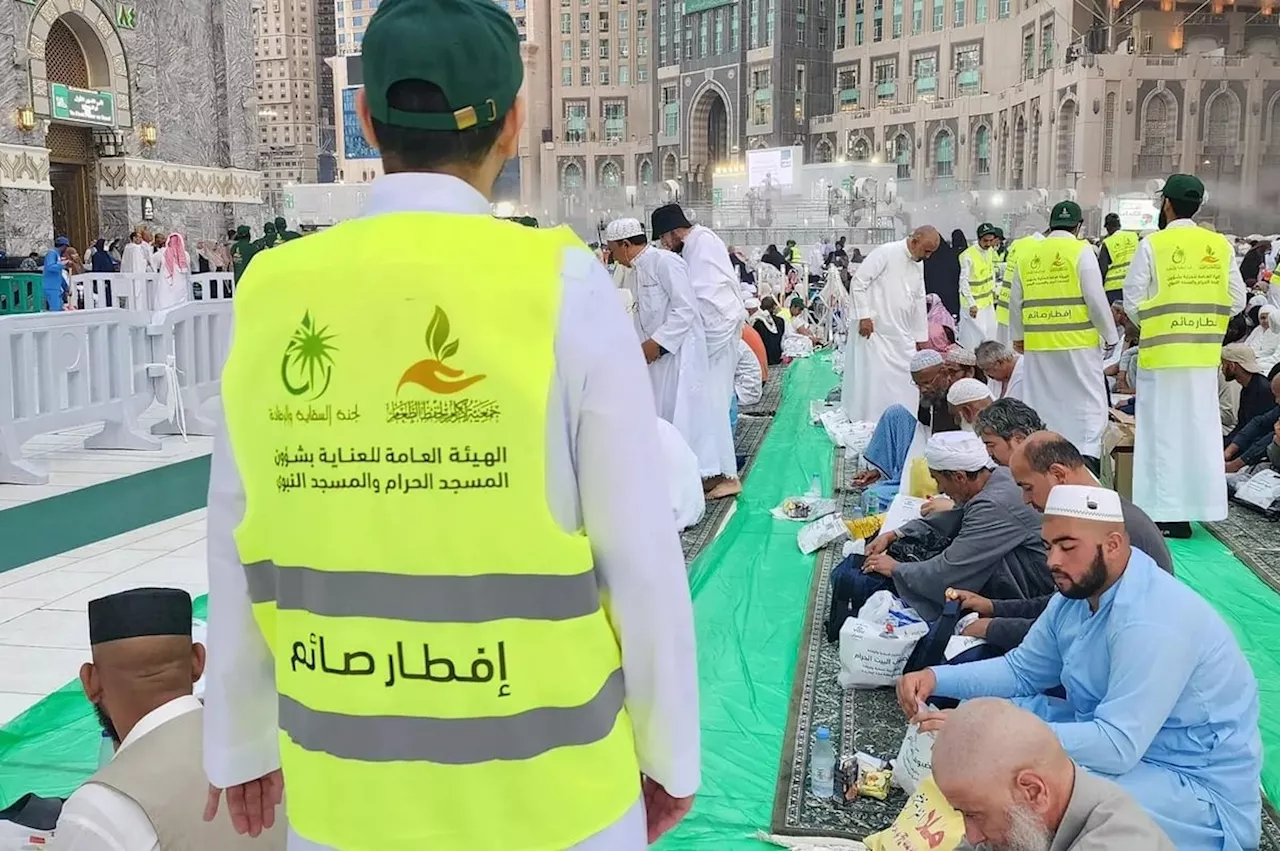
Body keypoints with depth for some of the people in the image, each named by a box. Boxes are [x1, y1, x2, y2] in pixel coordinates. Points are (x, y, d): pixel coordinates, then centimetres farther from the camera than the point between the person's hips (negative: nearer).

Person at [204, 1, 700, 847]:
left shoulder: (270, 293, -5)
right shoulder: (563, 286, -14)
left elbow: (238, 556, 1)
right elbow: (641, 552, -11)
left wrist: (241, 743, 15)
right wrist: (670, 747, 3)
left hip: (341, 782, 3)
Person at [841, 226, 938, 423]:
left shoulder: (918, 265, 14)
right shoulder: (886, 253, -11)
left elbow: (919, 302, 19)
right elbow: (858, 282, -13)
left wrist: (921, 337, 18)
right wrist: (864, 316, -17)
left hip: (901, 335, 8)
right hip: (874, 330, -7)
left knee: (907, 382, 5)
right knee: (874, 379, -6)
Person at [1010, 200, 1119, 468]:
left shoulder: (1027, 254, 7)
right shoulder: (1081, 251, -6)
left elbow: (1015, 301, 13)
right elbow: (1096, 299, -9)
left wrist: (1018, 336, 25)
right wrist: (1110, 336, 1)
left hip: (1037, 344, 4)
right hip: (1078, 341, -4)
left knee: (1042, 403, 13)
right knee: (1089, 402, 2)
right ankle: (1087, 455, -9)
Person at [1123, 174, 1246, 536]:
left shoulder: (1152, 245, -9)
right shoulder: (1221, 245, 2)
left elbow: (1133, 301, -8)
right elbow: (1237, 301, 2)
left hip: (1161, 353, -3)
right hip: (1205, 354, 4)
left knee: (1163, 431, 3)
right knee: (1199, 429, 11)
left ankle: (1165, 513, 5)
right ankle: (1194, 506, 17)